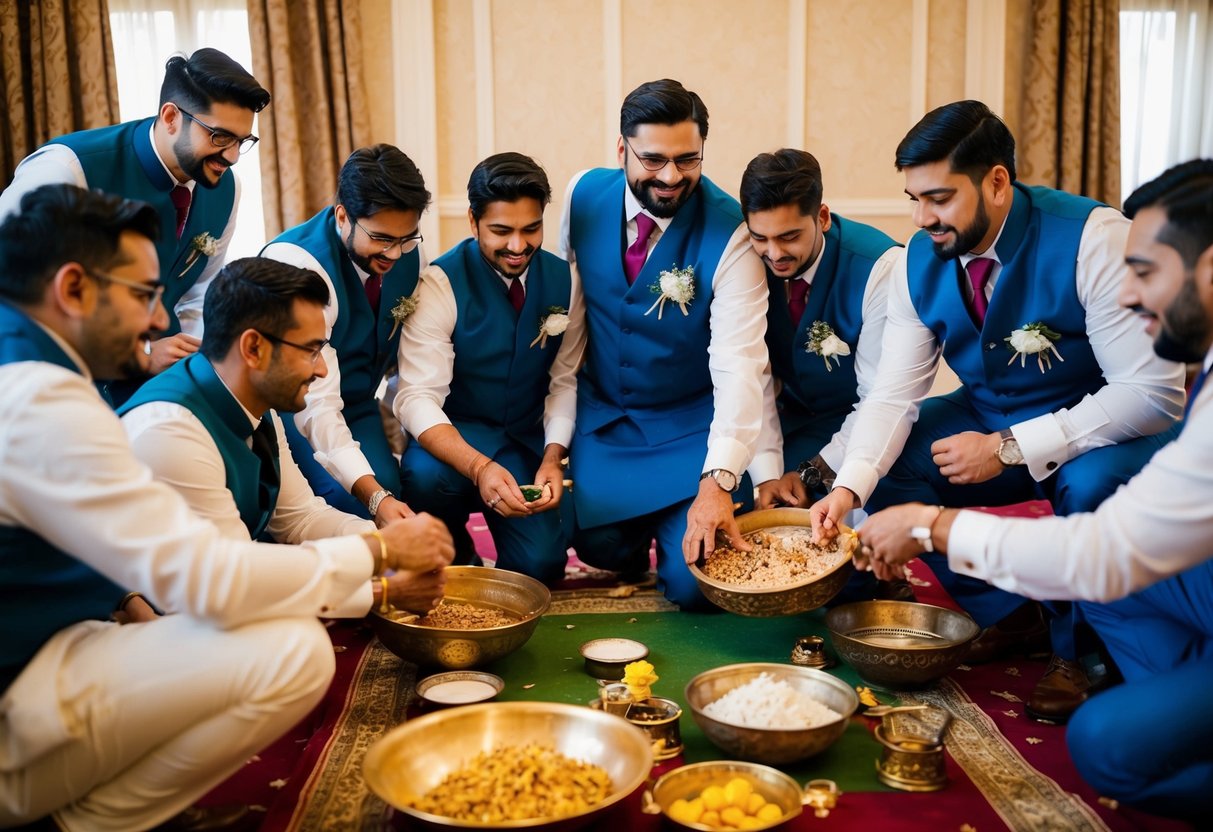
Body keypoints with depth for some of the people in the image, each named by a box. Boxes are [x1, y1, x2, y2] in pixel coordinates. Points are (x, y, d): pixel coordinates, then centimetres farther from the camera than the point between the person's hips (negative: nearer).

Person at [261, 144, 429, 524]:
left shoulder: (410, 252, -6)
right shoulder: (294, 264, -26)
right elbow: (315, 404, -32)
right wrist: (376, 496, -41)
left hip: (355, 409, 5)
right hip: (293, 413, -5)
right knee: (350, 503, -31)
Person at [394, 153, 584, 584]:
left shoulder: (564, 280, -4)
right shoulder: (441, 282, -17)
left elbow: (564, 382, 3)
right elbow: (417, 397, -24)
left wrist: (553, 456, -16)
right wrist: (479, 467, -40)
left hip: (528, 439, 2)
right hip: (456, 435, -2)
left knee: (541, 564, -19)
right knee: (426, 474, -36)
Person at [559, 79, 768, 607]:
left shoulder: (730, 233, -21)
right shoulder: (585, 195, -9)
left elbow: (740, 363, -28)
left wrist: (718, 481, -39)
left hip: (691, 425, -3)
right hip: (600, 415, 3)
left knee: (695, 583, -10)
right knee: (601, 547, -4)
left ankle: (669, 534, 25)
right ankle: (635, 538, 31)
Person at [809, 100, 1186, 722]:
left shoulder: (1094, 240, -26)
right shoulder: (920, 261, -9)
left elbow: (1154, 392, -29)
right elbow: (894, 395, -10)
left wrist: (1007, 449, -32)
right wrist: (849, 486, -29)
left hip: (1099, 436, -5)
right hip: (990, 419, 6)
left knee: (1091, 484, -37)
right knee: (885, 464, -13)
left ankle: (1076, 653, -6)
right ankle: (1009, 616, 4)